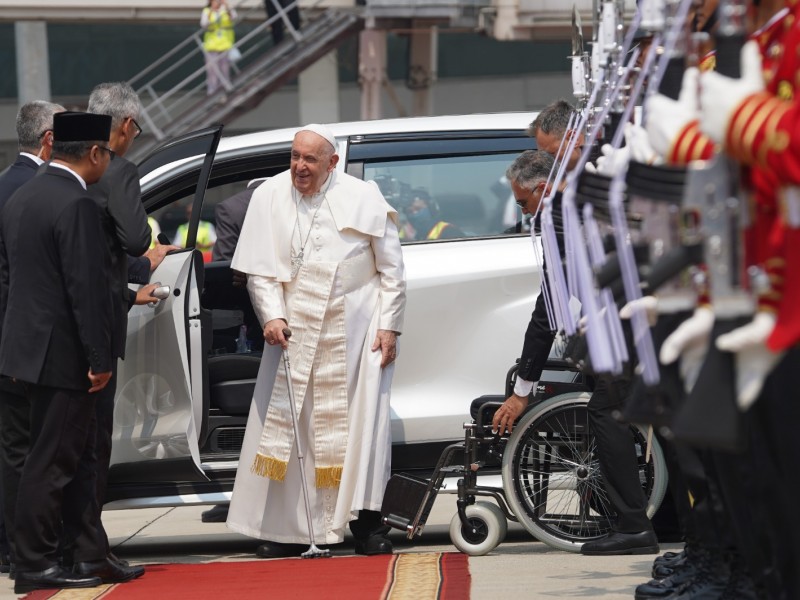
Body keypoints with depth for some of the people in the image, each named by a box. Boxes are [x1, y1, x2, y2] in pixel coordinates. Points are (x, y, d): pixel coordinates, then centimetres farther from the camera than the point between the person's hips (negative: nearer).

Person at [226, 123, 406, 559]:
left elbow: (392, 270, 2)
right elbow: (260, 268, 3)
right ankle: (286, 528, 6)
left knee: (362, 422, -3)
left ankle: (366, 522, 4)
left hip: (355, 333, -1)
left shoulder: (363, 199, -2)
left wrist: (389, 326, -3)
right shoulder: (269, 198, 0)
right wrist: (272, 315, -10)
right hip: (294, 330, 2)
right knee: (284, 423, 0)